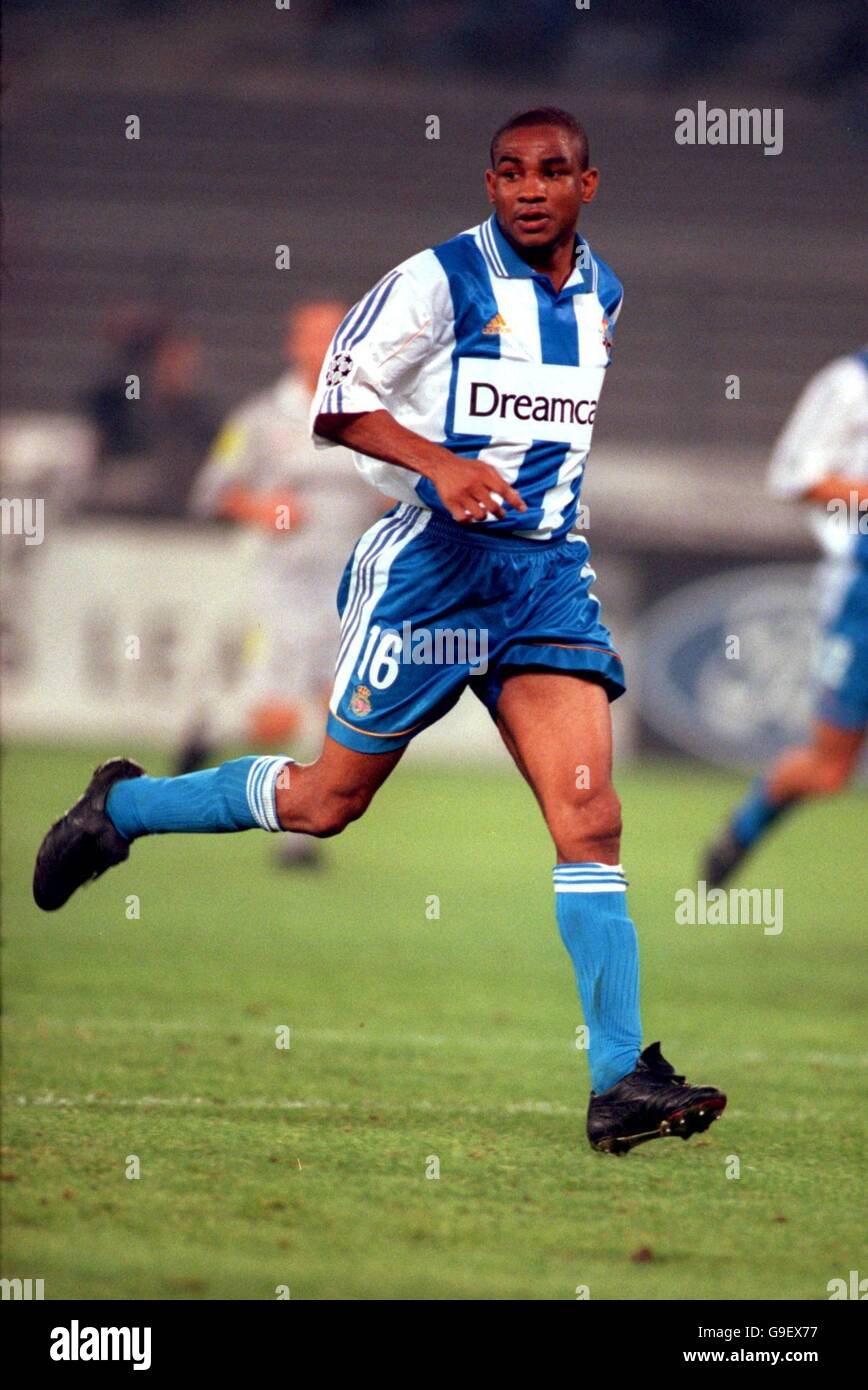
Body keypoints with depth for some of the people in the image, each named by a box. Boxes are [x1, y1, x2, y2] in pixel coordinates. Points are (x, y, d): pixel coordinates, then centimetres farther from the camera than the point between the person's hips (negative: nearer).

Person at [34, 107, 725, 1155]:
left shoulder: (602, 293, 11)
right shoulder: (440, 279, -10)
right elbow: (337, 397, -13)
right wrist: (440, 463, -26)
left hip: (548, 570, 5)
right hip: (430, 561, -5)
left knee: (590, 820, -11)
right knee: (327, 800, 5)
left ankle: (621, 1084, -15)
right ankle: (120, 809, 31)